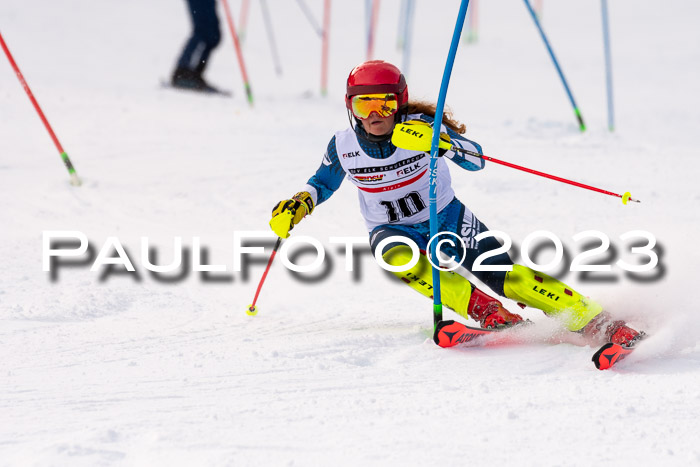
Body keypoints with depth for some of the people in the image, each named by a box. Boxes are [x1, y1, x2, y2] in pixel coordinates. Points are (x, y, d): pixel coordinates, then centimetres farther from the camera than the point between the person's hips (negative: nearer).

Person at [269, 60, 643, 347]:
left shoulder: (419, 127, -20)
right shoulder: (343, 147, -13)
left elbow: (476, 160, -30)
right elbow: (323, 183, 9)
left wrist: (441, 140, -48)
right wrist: (299, 205, -10)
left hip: (447, 218, -2)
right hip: (392, 229, 2)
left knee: (505, 276, -19)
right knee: (399, 256, -35)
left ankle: (598, 322, -18)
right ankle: (487, 312, -31)